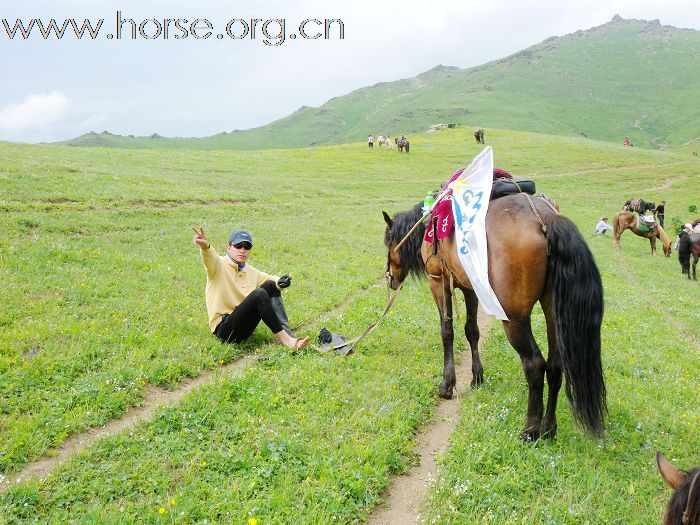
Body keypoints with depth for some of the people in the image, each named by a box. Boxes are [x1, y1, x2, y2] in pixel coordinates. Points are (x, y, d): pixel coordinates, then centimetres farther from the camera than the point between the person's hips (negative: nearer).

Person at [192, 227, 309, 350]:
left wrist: (280, 282, -9)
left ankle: (287, 334, -15)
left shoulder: (251, 271, 14)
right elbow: (211, 258, -28)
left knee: (271, 285, -3)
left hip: (244, 327, 7)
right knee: (259, 294, -27)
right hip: (223, 329, -7)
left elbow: (271, 279, 17)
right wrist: (205, 246, -54)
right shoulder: (219, 265, -6)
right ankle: (285, 339, -26)